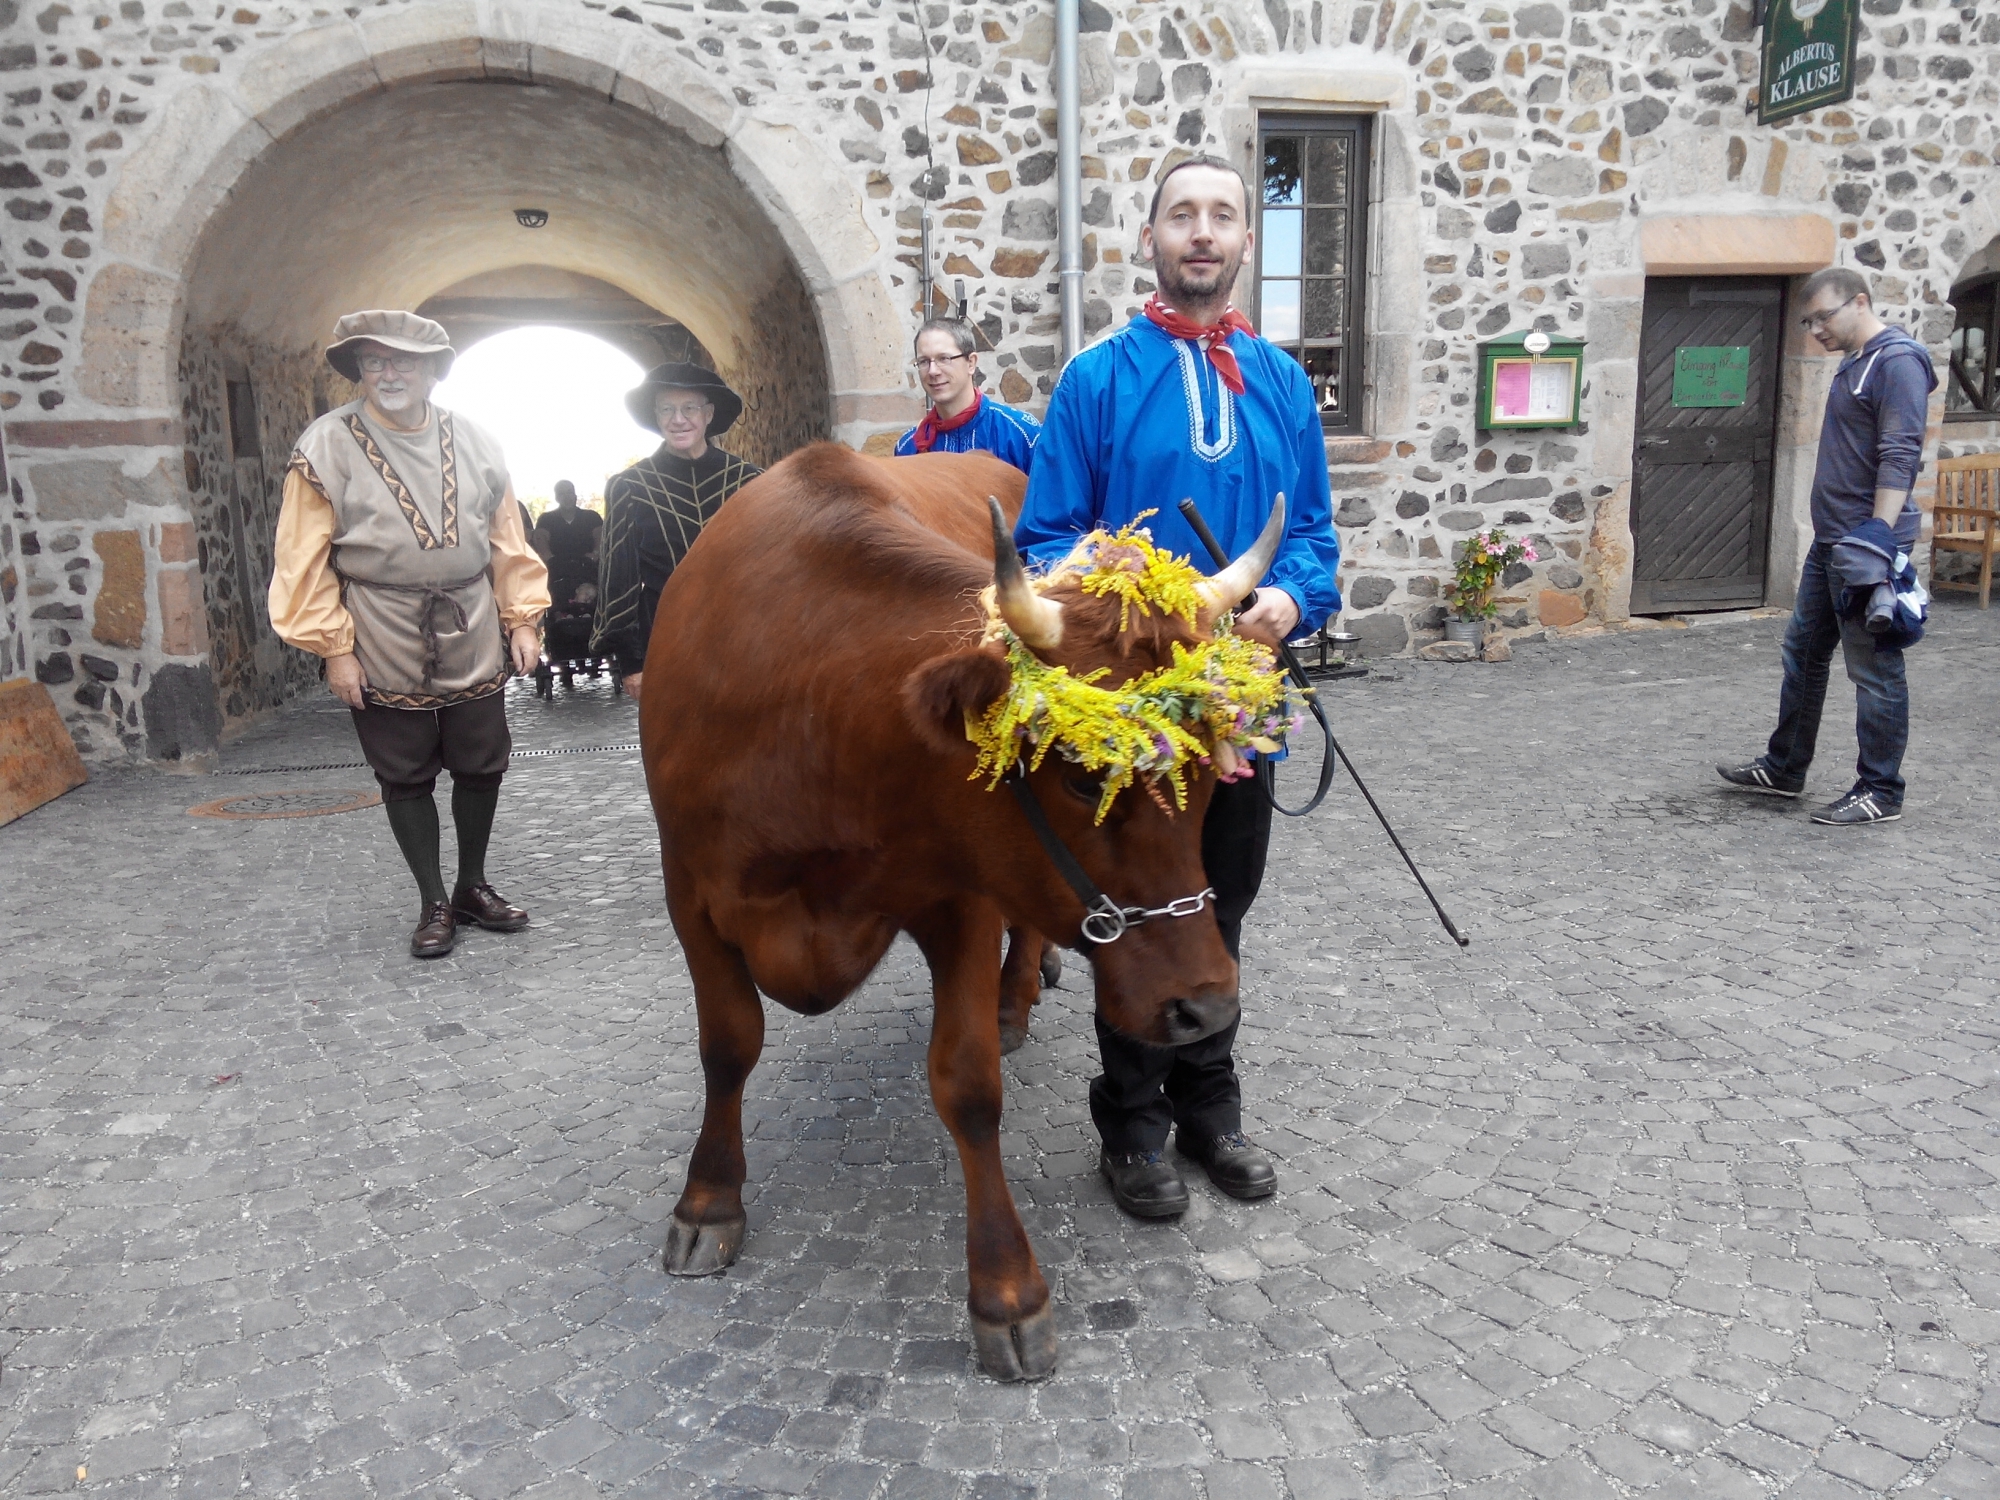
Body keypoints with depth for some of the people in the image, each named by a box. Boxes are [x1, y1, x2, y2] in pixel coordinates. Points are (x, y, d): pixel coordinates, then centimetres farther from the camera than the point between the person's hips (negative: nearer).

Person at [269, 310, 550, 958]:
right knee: (406, 777, 7)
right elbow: (305, 560, -6)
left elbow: (507, 541, 10)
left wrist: (522, 618, 5)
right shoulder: (326, 447, -5)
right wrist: (333, 647, -9)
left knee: (481, 766, 10)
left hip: (474, 642, 3)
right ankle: (433, 903, 21)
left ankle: (473, 885, 30)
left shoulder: (475, 443, 5)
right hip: (384, 649, -3)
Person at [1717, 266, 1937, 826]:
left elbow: (1899, 460, -21)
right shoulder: (1853, 364, 16)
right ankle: (1784, 768, 27)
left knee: (1874, 668, -2)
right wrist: (1841, 539, 21)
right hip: (1830, 542, 10)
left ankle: (1880, 792, 7)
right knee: (1803, 653, 16)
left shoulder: (1897, 362, -13)